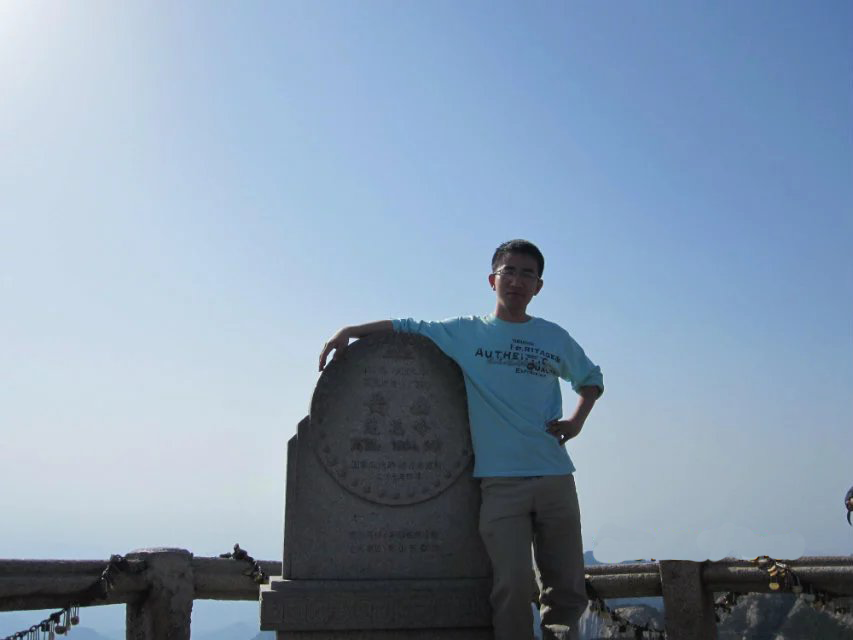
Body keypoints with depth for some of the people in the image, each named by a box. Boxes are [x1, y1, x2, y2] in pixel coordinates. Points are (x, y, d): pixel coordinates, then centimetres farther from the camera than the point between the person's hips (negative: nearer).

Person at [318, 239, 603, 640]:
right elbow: (405, 328, 8)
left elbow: (592, 379, 26)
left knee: (568, 590, 6)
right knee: (513, 586, -13)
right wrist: (349, 331, -6)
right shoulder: (466, 333, 7)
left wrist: (578, 419, 9)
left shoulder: (555, 338, 12)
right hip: (500, 481, -3)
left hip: (555, 478, 3)